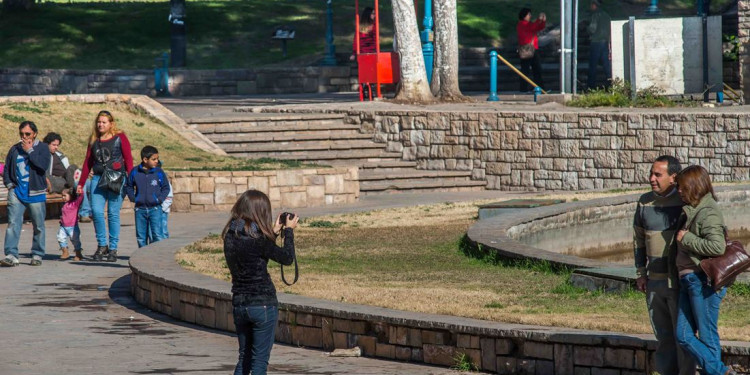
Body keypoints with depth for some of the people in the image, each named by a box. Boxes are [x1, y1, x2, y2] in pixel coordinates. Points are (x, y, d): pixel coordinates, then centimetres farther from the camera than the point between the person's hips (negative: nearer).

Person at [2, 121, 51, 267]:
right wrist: (8, 183, 5)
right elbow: (6, 169, 21)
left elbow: (43, 165, -15)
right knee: (13, 223, -11)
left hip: (35, 194, -2)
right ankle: (11, 255, -17)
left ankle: (37, 255, 17)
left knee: (38, 226, 5)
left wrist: (30, 151, -11)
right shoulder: (15, 149, 13)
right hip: (16, 192, 2)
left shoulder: (42, 148, 2)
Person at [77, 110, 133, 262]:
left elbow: (128, 160, 1)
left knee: (113, 214, -3)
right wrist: (81, 183, 16)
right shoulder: (94, 140, 14)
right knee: (97, 211, -10)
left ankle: (113, 248, 5)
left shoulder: (120, 138, 3)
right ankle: (102, 245, 4)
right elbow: (88, 162, 19)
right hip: (98, 179, 3)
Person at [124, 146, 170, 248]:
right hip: (140, 209, 2)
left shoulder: (159, 172, -2)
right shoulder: (135, 172, 0)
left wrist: (160, 199, -7)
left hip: (155, 208, -2)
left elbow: (166, 188, 6)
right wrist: (133, 198, -1)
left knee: (156, 235, -9)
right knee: (141, 236, 8)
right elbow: (128, 186, 13)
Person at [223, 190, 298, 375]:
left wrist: (274, 232, 21)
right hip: (263, 304, -6)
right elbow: (287, 258, -6)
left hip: (239, 304, 6)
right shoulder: (258, 237, -17)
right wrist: (289, 231, 8)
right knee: (260, 359, 0)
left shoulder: (230, 235, 3)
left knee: (244, 358, 16)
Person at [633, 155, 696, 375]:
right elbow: (639, 238, 16)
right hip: (655, 282, 5)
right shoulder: (645, 202, 5)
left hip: (681, 282, -5)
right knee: (663, 337, 11)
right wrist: (641, 274, 9)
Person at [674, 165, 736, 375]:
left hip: (704, 281, -10)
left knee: (708, 337, -1)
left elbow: (717, 247, -27)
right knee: (683, 336, 6)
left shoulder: (708, 213, -15)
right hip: (689, 280, 10)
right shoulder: (692, 211, 15)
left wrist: (686, 238, -18)